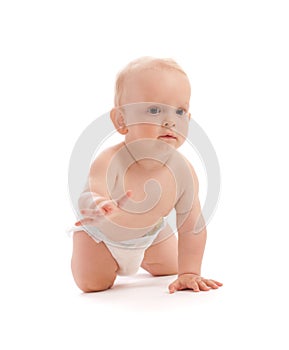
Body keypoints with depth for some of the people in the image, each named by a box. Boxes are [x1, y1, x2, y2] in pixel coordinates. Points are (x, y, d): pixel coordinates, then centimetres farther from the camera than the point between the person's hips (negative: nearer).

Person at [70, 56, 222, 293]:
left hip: (151, 232, 4)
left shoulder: (184, 172, -31)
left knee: (171, 269, 18)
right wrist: (99, 206, -79)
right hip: (102, 233, -3)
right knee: (92, 285, -3)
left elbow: (192, 227, -22)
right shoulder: (109, 162, -43)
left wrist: (189, 273, -24)